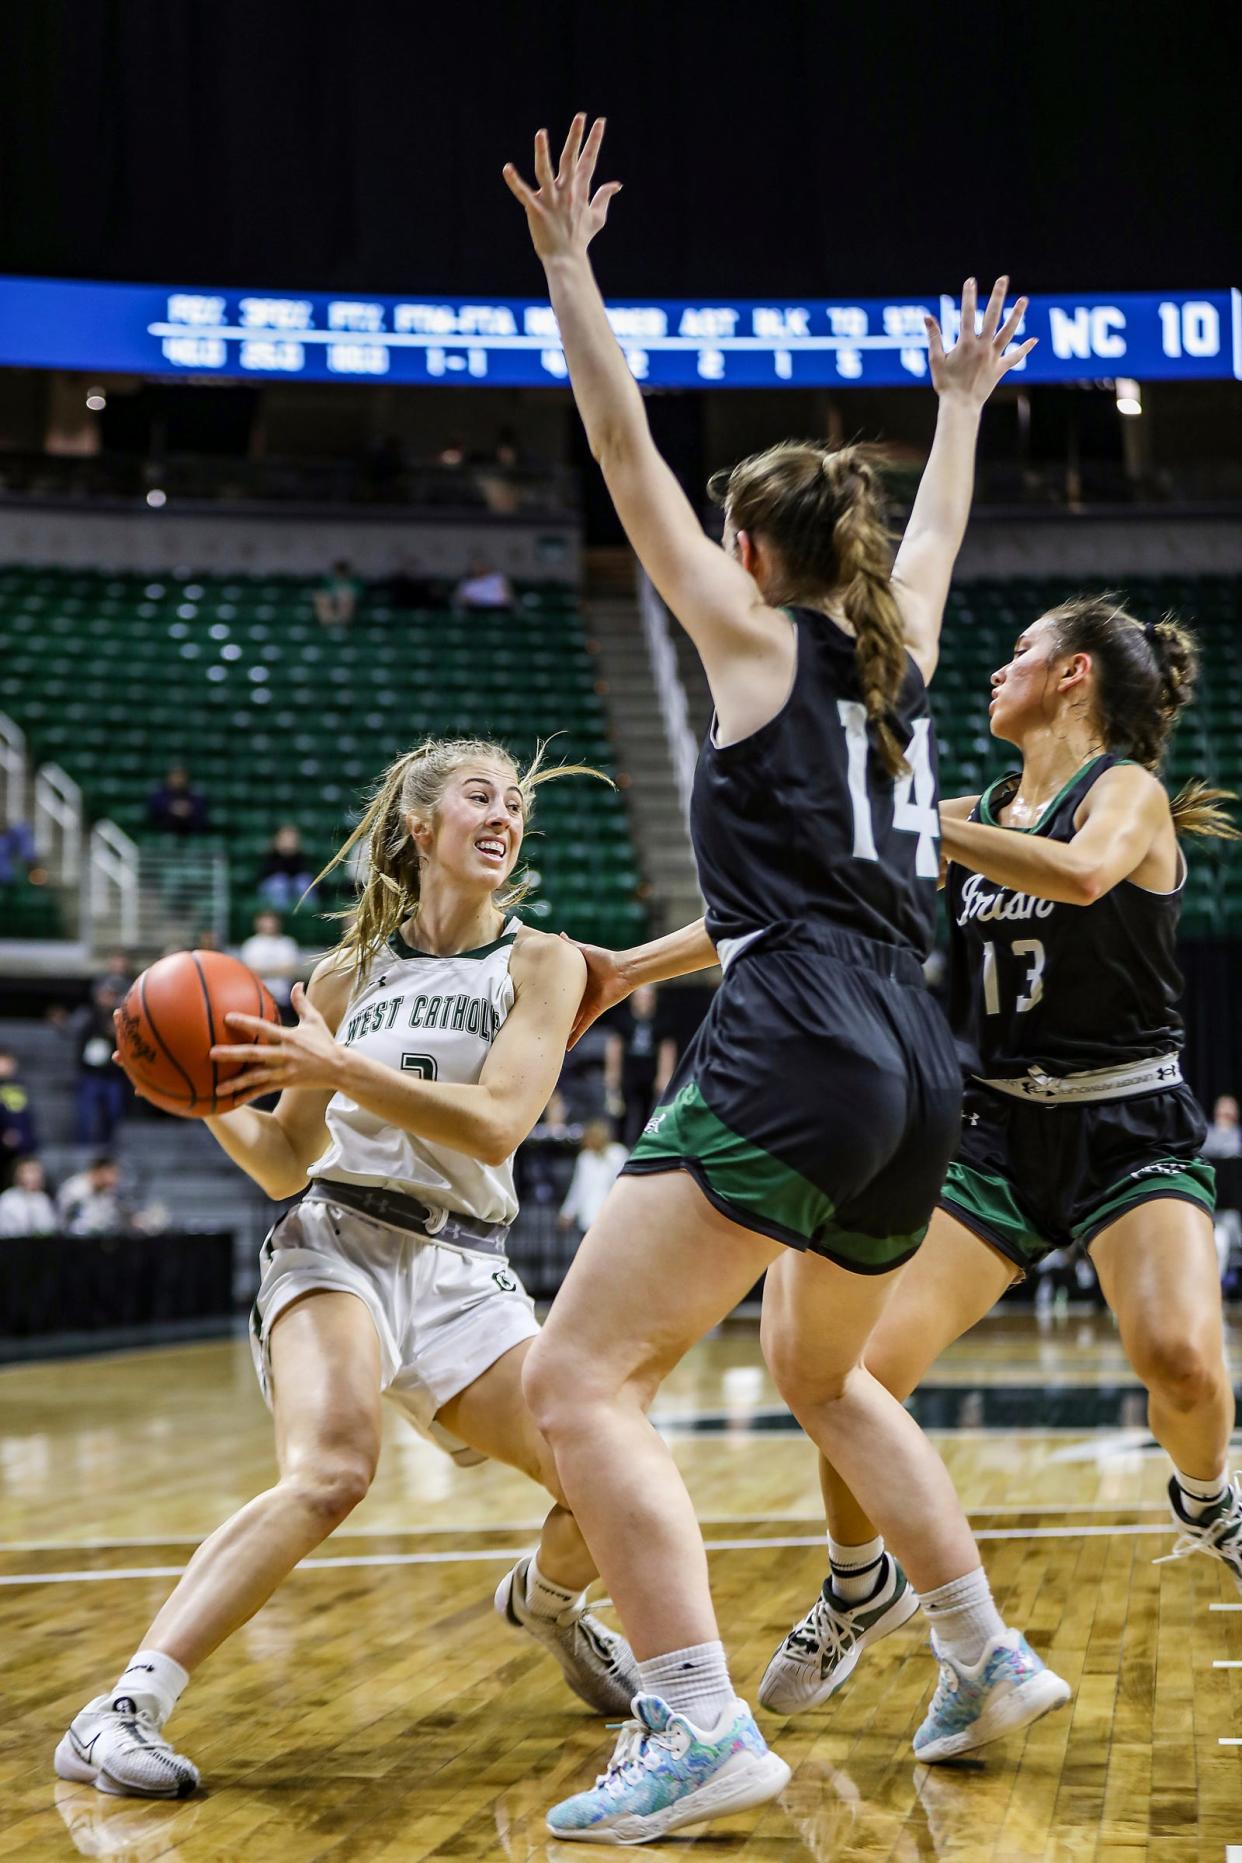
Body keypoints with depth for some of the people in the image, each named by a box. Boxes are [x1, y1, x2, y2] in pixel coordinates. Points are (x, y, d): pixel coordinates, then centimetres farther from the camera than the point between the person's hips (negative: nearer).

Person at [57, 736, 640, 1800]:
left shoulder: (540, 963, 5)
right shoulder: (351, 975, 11)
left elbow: (497, 1123, -12)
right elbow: (287, 1163, 14)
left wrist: (341, 1069, -20)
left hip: (464, 1269, 2)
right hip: (339, 1241, -1)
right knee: (331, 1472, -30)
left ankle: (544, 1602, 29)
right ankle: (122, 1714, -31)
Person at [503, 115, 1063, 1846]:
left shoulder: (760, 642, 4)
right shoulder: (899, 651, 19)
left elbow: (629, 457, 2)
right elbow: (934, 529, 40)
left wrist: (568, 264, 7)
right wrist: (963, 397, 54)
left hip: (798, 1052, -8)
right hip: (917, 1069, 8)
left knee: (579, 1378, -12)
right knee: (821, 1373, 30)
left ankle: (700, 1724, -25)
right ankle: (989, 1662, 28)